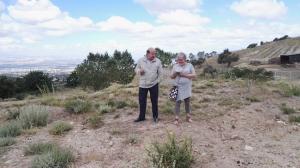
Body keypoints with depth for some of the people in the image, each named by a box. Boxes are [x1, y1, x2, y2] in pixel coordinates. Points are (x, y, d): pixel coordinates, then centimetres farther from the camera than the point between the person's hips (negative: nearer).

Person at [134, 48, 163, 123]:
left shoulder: (158, 61, -3)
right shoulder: (141, 60, -2)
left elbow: (160, 72, 2)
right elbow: (136, 69, 6)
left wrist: (158, 80, -2)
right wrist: (139, 71, -15)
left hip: (154, 84, -1)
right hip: (143, 84, 1)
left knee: (154, 101, 8)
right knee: (142, 101, 8)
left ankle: (155, 116, 25)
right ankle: (141, 117, 23)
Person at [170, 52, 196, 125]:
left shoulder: (189, 65, 1)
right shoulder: (175, 66, 5)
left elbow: (194, 75, -6)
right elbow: (171, 76, 5)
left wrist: (185, 75, -18)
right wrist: (175, 73, -16)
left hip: (187, 88, 0)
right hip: (178, 88, 0)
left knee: (187, 102, 11)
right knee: (178, 102, -3)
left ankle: (188, 117, 24)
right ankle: (176, 118, 3)